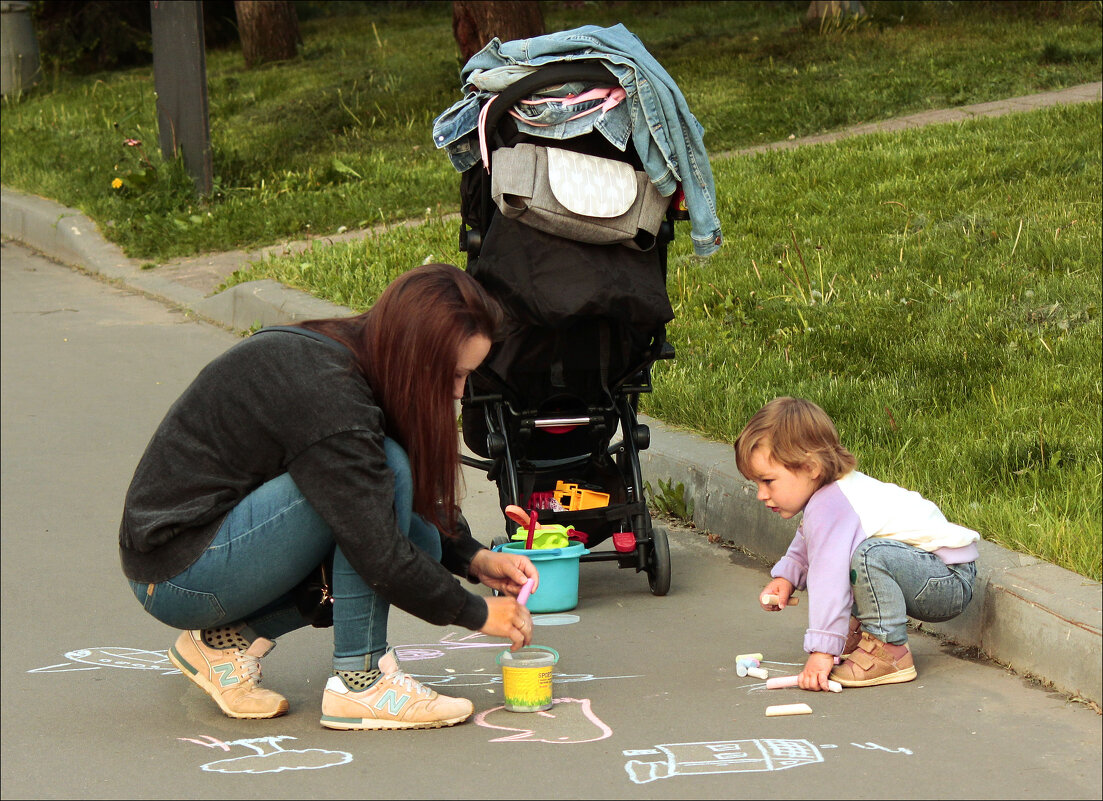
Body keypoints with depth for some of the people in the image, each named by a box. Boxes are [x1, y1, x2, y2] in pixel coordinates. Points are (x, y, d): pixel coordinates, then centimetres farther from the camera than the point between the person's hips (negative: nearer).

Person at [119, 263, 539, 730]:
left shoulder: (344, 353, 3)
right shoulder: (323, 393, -25)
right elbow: (380, 554, -24)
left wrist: (474, 559, 4)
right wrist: (476, 614, -13)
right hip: (177, 573, -10)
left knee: (421, 541, 2)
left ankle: (228, 637, 6)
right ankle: (359, 681, -14)